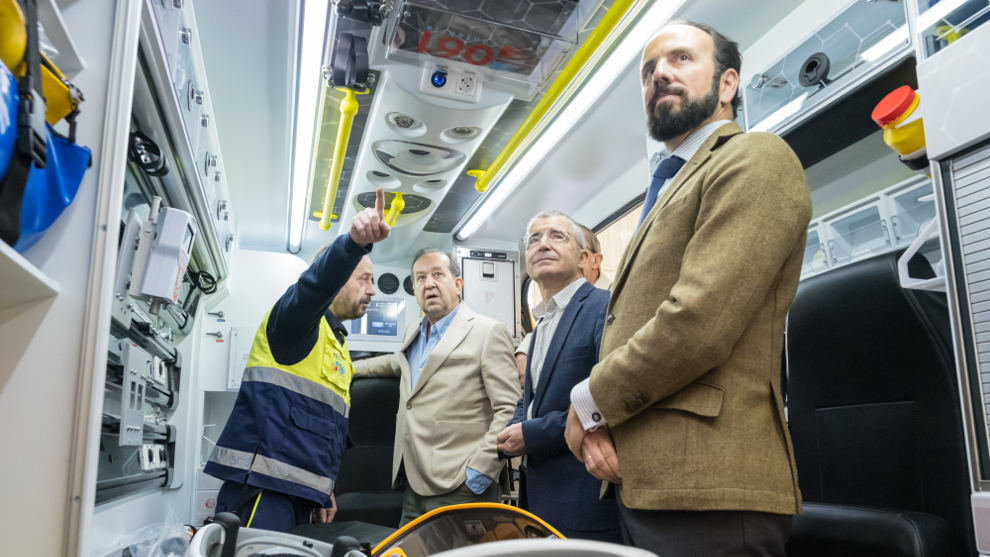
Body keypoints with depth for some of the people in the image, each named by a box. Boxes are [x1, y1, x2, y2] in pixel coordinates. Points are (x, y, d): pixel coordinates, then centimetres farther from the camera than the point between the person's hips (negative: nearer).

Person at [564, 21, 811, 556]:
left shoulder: (757, 159, -6)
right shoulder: (667, 189, 21)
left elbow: (701, 320, -19)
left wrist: (590, 401, -8)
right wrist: (599, 421, -1)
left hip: (706, 487, -8)